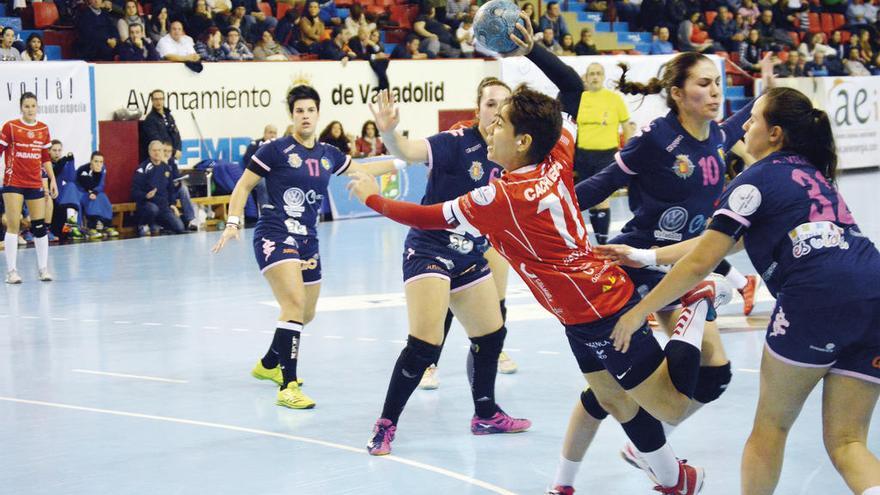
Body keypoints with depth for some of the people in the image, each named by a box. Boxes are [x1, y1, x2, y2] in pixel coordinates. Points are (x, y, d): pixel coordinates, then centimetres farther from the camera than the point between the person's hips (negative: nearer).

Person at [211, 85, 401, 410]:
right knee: (295, 304, -24)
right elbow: (243, 186, -1)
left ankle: (268, 365, 42)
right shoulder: (276, 150, -7)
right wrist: (233, 223, -12)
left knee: (306, 314, 17)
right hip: (274, 236, -7)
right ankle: (288, 387, -23)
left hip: (307, 241, 7)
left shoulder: (328, 155, 9)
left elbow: (361, 169, 27)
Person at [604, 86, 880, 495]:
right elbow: (726, 241, 31)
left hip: (817, 297, -7)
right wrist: (647, 256, 34)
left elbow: (699, 264, 4)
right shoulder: (813, 175, 29)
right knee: (846, 443, 7)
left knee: (771, 425, 12)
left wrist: (637, 312, 14)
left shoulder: (758, 179, 6)